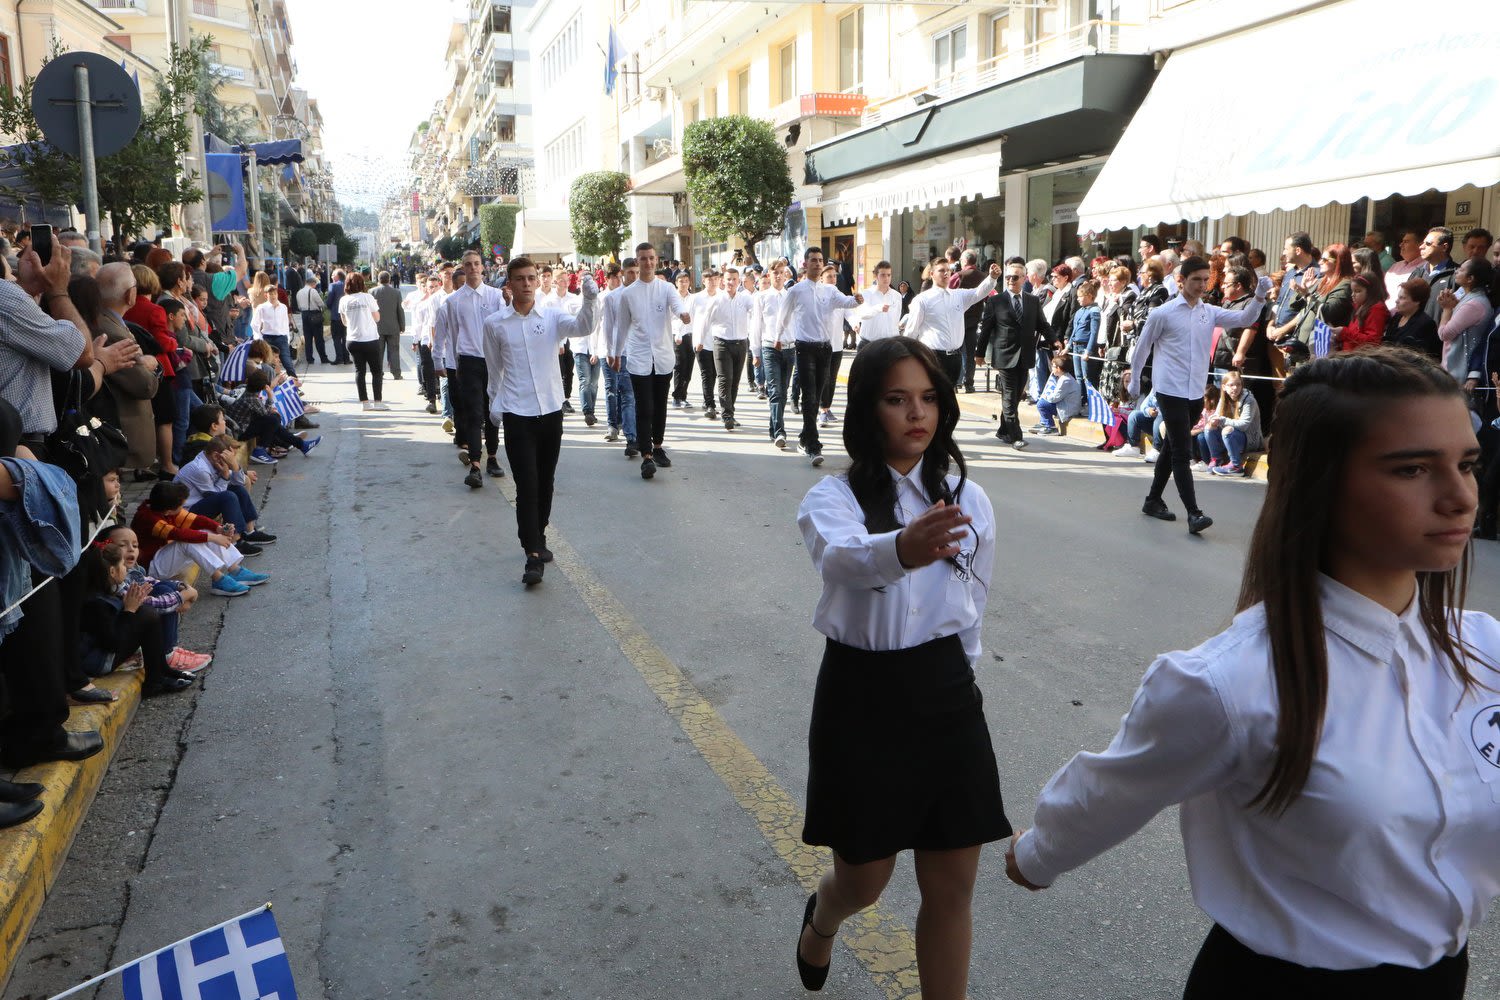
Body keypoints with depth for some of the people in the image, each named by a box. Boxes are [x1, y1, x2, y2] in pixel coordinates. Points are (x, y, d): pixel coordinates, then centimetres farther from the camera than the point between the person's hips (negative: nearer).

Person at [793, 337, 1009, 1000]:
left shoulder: (967, 499, 2)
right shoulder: (834, 498, -11)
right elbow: (842, 554, -36)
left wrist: (952, 677, 15)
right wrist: (900, 549, -57)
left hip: (947, 698, 3)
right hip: (860, 699, -3)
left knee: (951, 890, 7)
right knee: (863, 881, 13)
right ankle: (821, 921, 50)